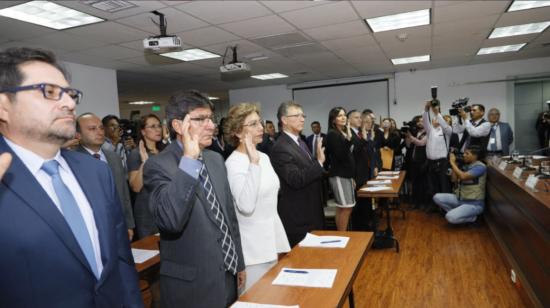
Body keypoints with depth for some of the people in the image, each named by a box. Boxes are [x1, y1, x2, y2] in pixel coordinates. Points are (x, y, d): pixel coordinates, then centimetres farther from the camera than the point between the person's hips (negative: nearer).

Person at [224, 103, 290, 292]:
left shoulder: (263, 157, 6)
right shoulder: (234, 163, -18)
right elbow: (246, 206, -32)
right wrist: (253, 162, -32)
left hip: (270, 241, 8)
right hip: (253, 247, -7)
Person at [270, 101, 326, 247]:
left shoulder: (301, 142, 12)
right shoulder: (280, 148, -20)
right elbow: (296, 180, -28)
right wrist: (319, 162, -28)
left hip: (312, 212, 9)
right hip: (298, 217, -9)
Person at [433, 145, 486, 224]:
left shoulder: (480, 167, -14)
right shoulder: (465, 166, 10)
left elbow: (463, 176, -27)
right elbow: (454, 179, 10)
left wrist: (452, 163, -16)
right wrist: (455, 164, 4)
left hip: (474, 203, -8)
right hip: (459, 198, 8)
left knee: (450, 217, -26)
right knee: (437, 197, -6)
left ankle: (472, 217, 1)